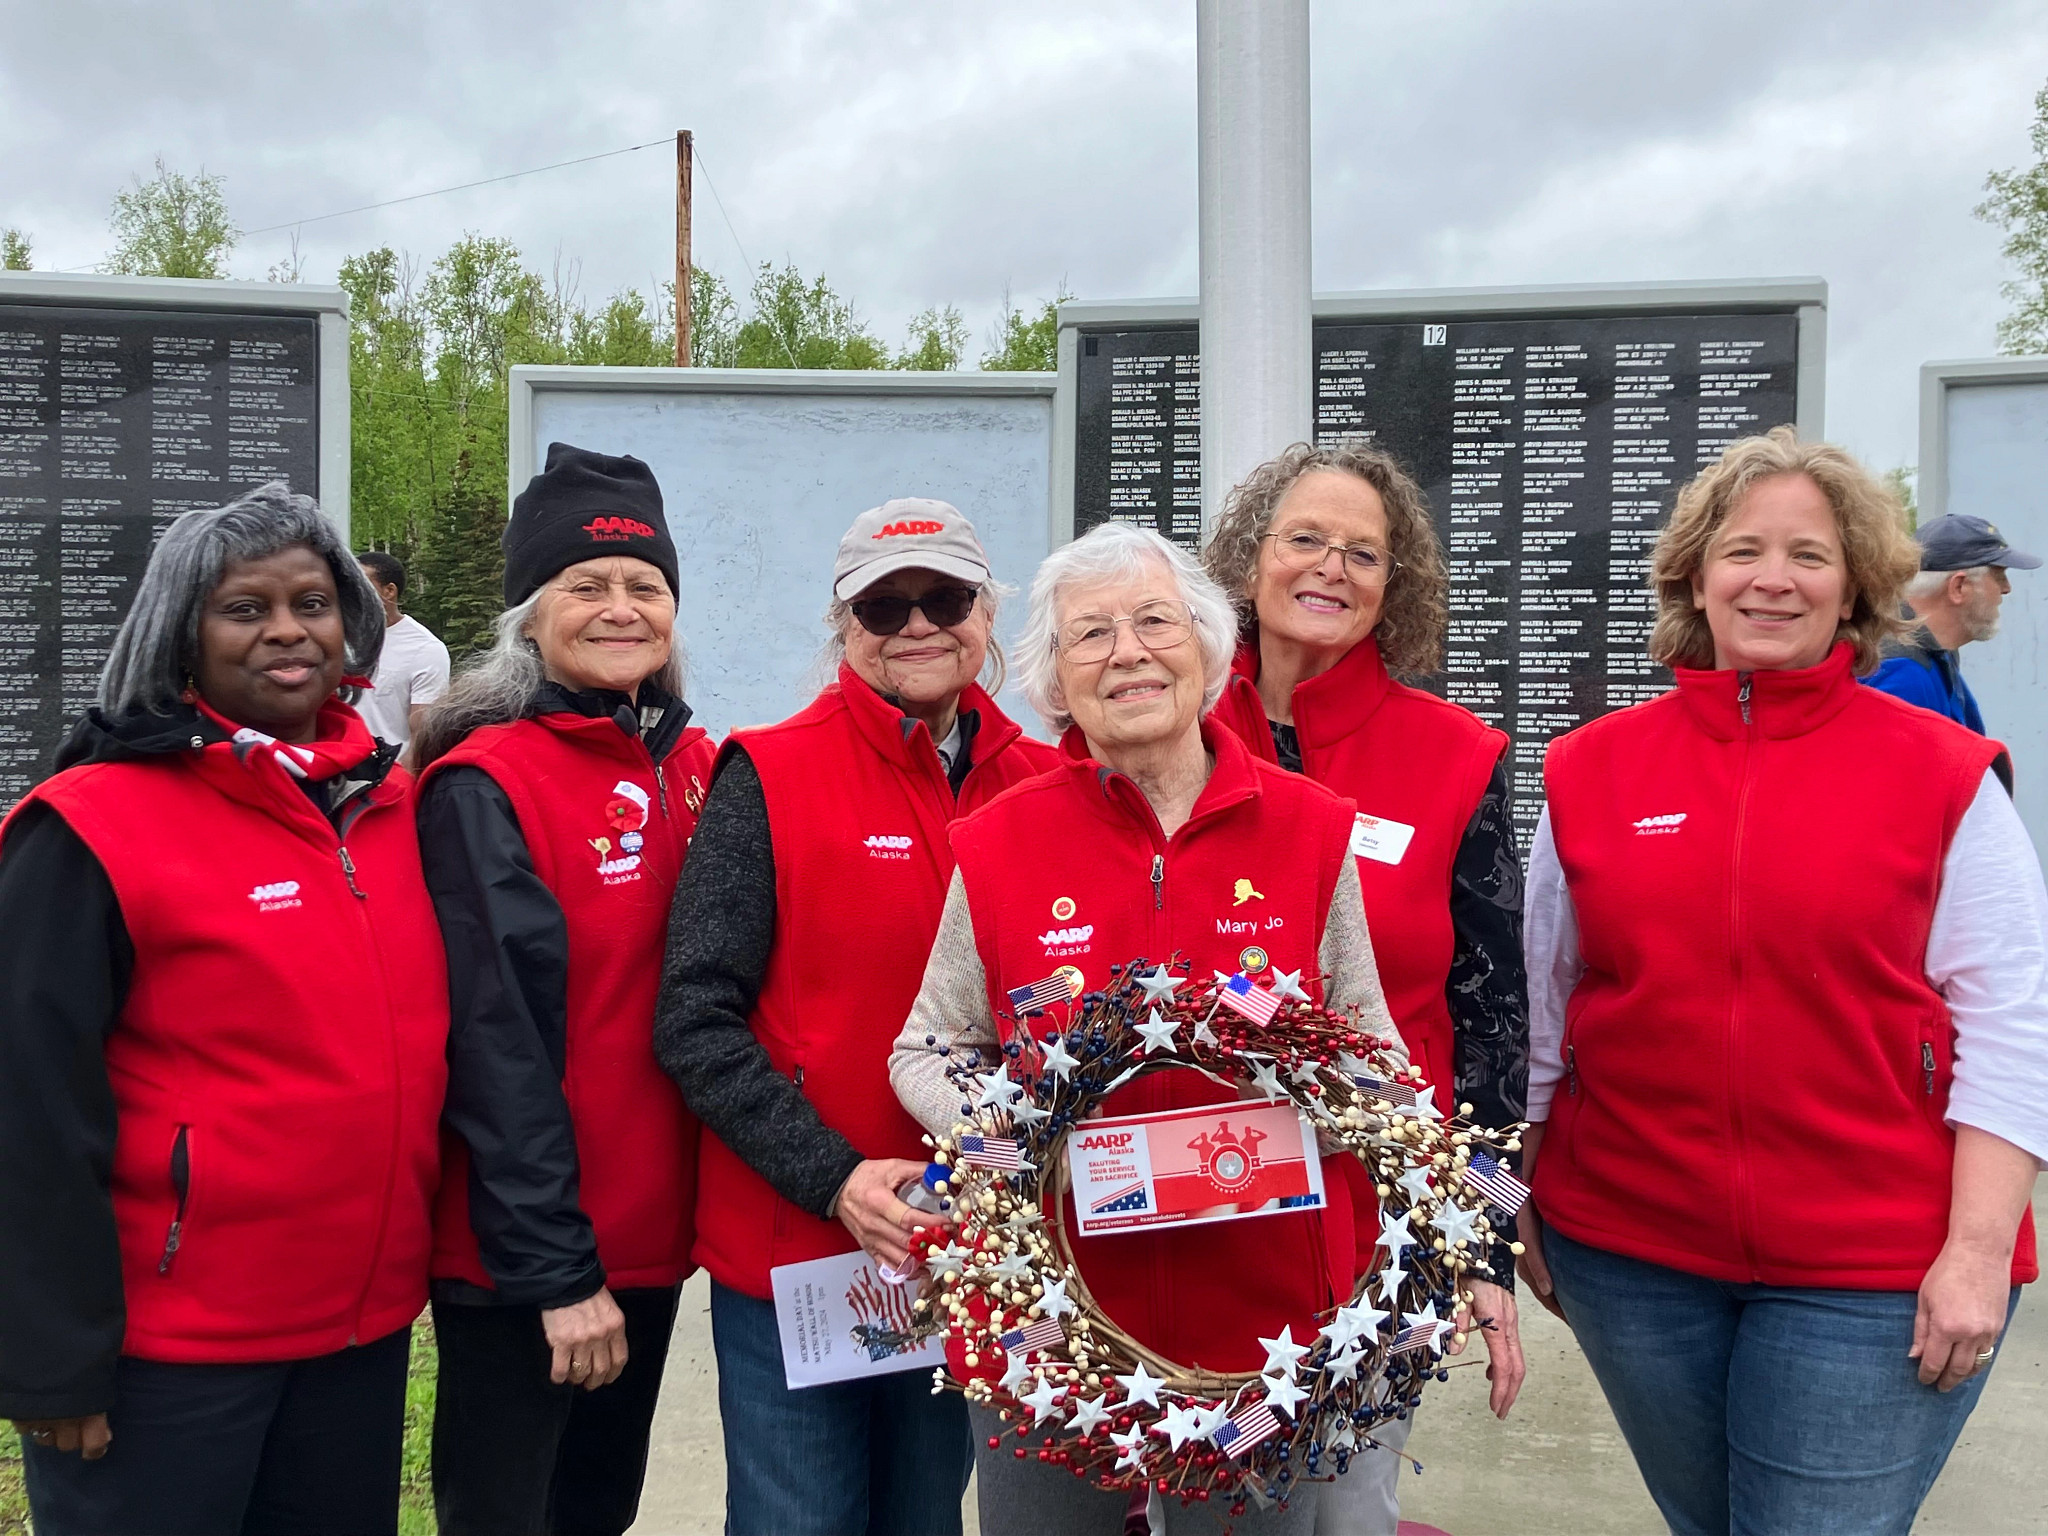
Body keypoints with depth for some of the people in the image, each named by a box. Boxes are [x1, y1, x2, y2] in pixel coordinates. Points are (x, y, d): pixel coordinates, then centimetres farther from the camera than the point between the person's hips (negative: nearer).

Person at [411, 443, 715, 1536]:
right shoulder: (482, 787, -15)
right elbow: (498, 1043, -19)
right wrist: (557, 1270, -18)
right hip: (519, 1253, -6)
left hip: (651, 1231, 6)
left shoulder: (694, 768, 4)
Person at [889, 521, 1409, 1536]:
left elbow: (1369, 1042, 8)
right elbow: (925, 1053, 4)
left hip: (1265, 1315, 1)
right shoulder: (994, 848, -5)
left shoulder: (1310, 828, -2)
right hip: (1050, 1304, 0)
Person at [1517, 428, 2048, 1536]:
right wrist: (1521, 1200, 9)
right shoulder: (1589, 769, 1)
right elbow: (1540, 1006, 7)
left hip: (1873, 1276, -2)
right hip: (1624, 1252, 3)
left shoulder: (1944, 775, -4)